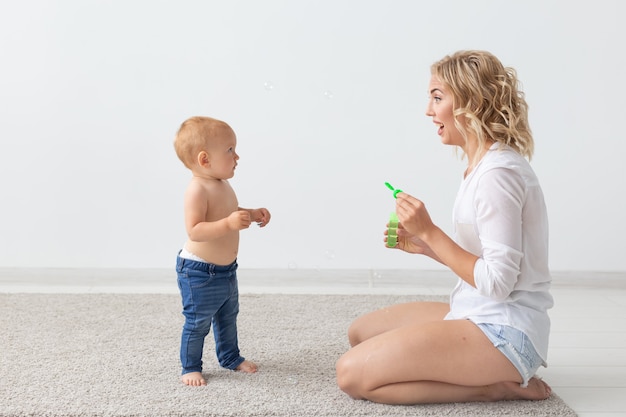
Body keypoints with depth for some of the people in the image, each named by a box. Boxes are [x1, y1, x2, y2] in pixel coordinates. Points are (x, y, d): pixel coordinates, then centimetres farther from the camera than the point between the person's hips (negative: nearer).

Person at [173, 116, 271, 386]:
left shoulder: (222, 184, 4)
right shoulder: (198, 190, -26)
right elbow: (194, 230, -33)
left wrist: (252, 214, 6)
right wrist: (229, 223, -41)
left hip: (226, 270, 10)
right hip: (199, 272, -10)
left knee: (228, 317, 24)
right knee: (198, 323, 5)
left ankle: (230, 357, 42)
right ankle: (190, 367, 24)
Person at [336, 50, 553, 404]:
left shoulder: (497, 173, -20)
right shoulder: (485, 163, 11)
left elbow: (496, 282, -22)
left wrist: (430, 231, -19)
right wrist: (425, 245, 6)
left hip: (504, 331, -10)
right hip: (480, 315, 10)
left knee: (352, 374, -15)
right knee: (360, 333, 18)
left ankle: (494, 387, -5)